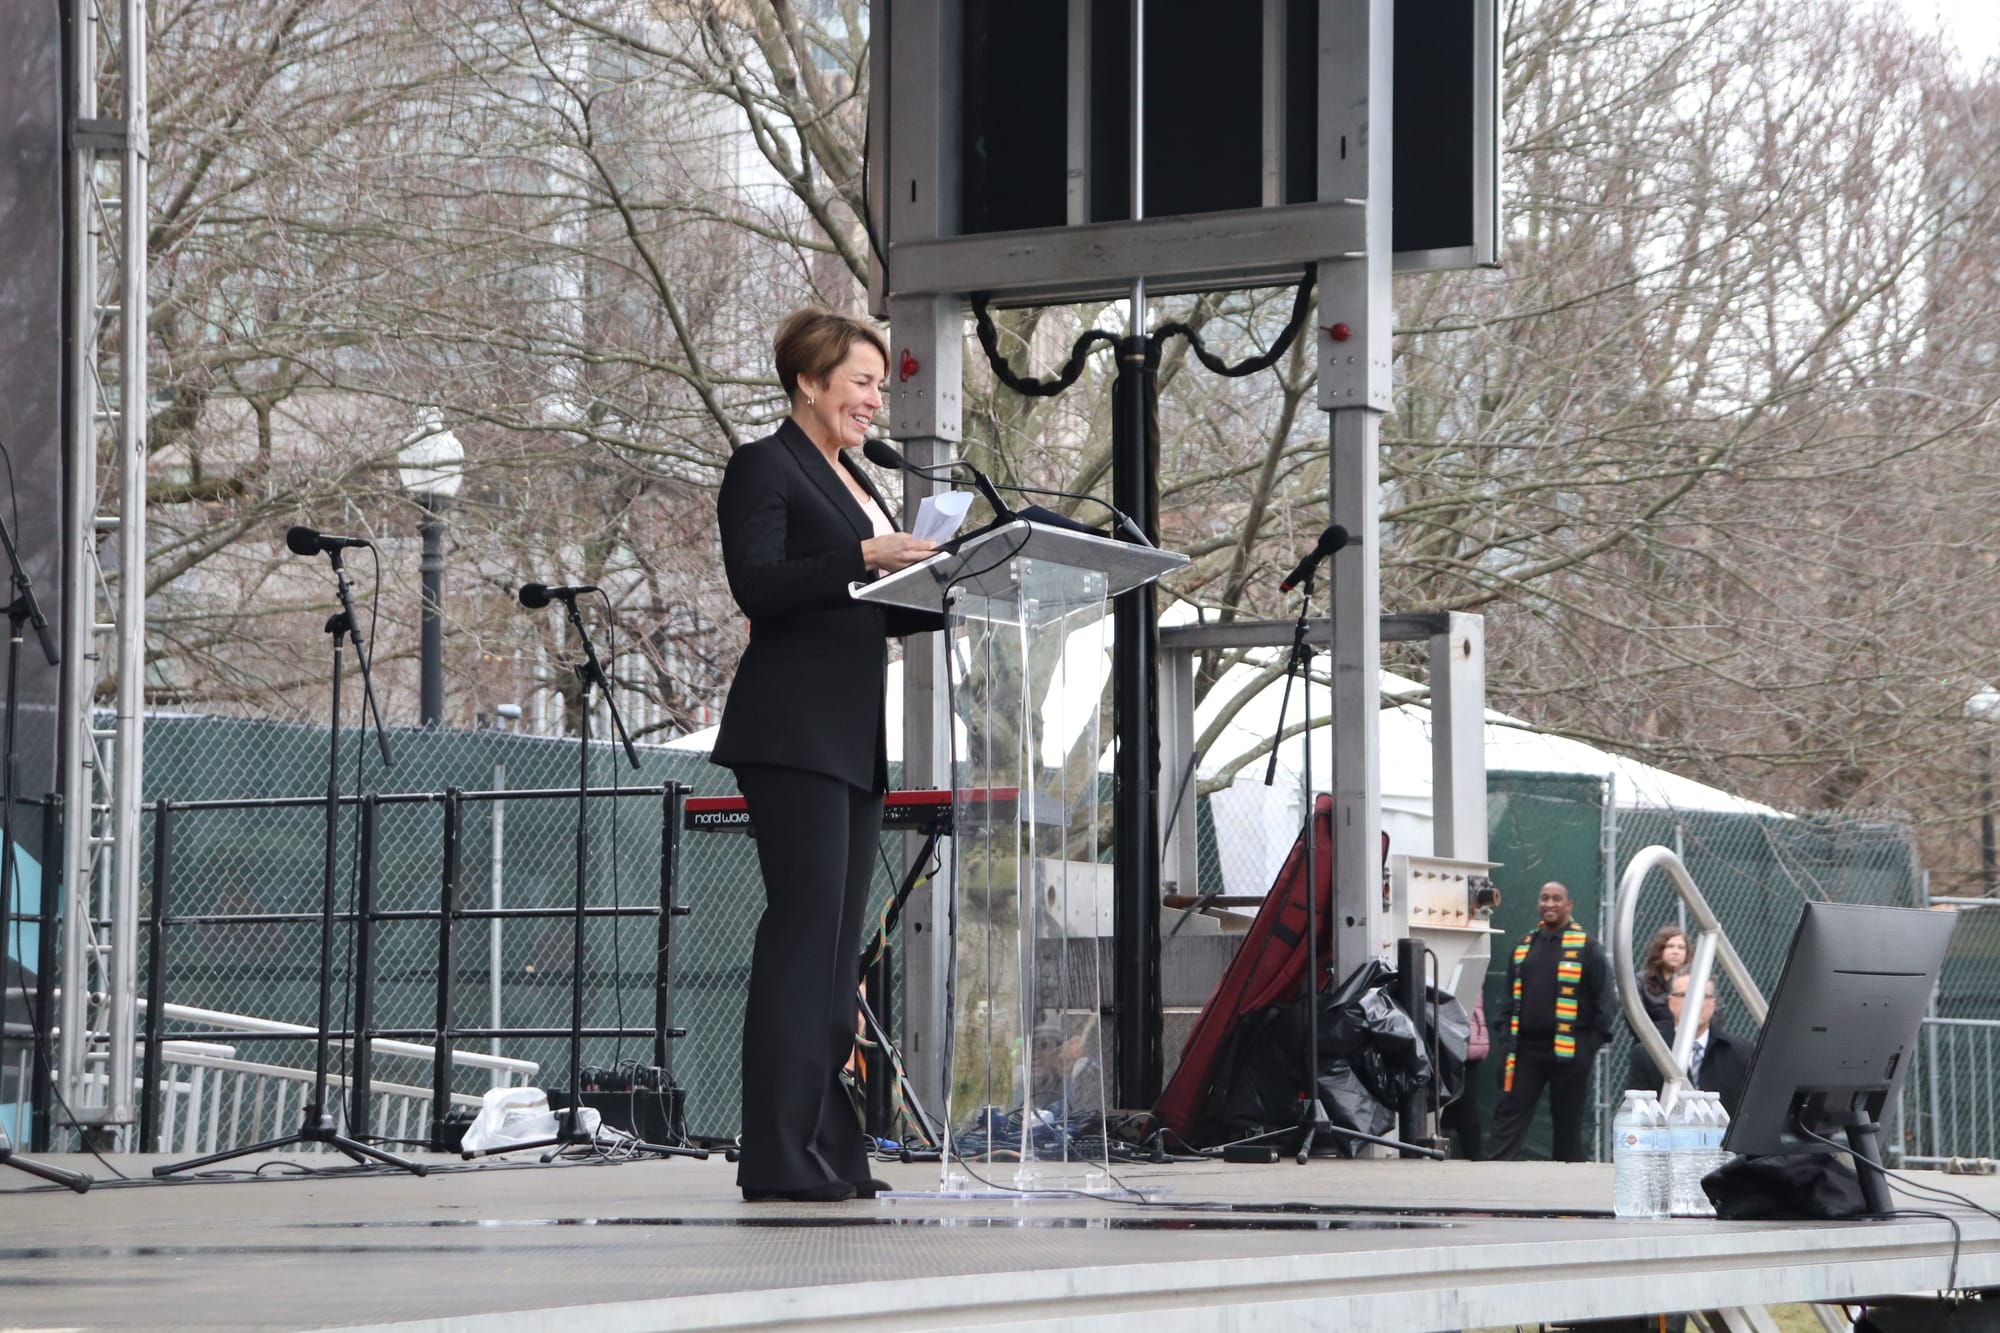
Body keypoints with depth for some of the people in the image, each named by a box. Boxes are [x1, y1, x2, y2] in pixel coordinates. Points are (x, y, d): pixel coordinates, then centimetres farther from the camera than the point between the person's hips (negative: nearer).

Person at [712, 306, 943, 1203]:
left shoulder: (855, 483, 23)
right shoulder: (764, 468, -3)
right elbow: (757, 583, -16)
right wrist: (862, 555, -24)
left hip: (852, 741, 9)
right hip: (792, 734, -9)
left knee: (838, 940, 6)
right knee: (805, 927, -13)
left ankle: (827, 1147, 8)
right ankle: (779, 1155, -14)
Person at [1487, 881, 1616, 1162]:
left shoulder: (1585, 947, -2)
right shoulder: (1524, 945, 13)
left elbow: (1603, 996, -3)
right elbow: (1510, 993, 18)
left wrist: (1595, 1041, -8)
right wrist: (1506, 1029, 8)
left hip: (1569, 1051, -4)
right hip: (1526, 1046, 4)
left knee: (1568, 1120, 4)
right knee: (1509, 1111, -4)